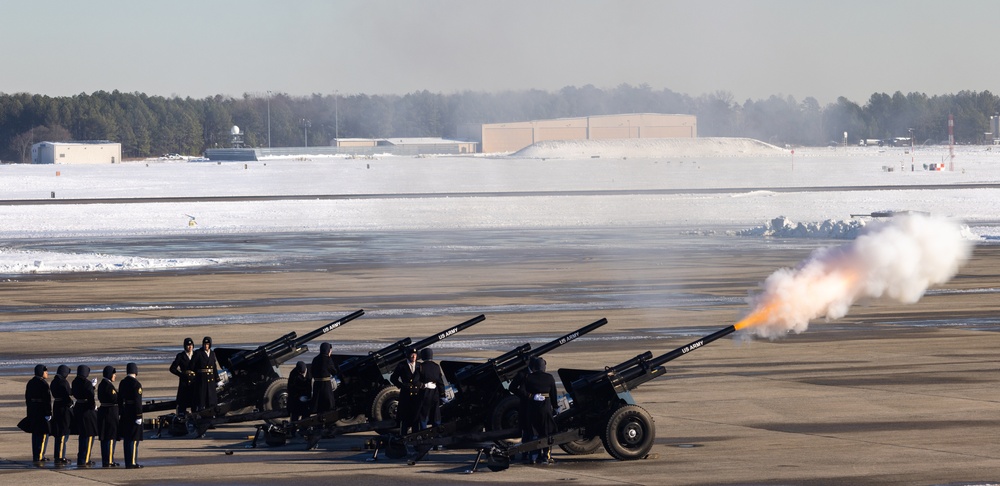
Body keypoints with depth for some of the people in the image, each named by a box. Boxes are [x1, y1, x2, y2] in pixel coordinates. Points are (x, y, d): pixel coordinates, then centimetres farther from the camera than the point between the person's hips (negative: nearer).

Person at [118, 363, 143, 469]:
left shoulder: (122, 383, 9)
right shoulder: (136, 384, -13)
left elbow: (119, 399, 12)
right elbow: (138, 401, -17)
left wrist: (121, 413, 17)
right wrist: (139, 416, -16)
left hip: (125, 413, 7)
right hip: (134, 413, -7)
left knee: (126, 439, 12)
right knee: (134, 439, -4)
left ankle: (128, 462, 17)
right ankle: (132, 463, -6)